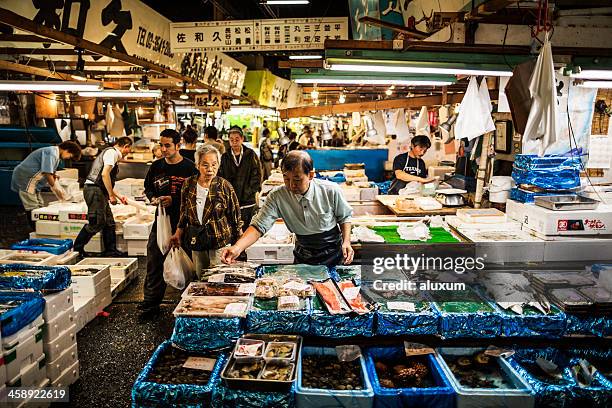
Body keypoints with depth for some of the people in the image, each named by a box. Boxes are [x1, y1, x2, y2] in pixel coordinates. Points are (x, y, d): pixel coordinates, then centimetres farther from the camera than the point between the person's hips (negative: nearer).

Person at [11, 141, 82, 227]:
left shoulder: (56, 155, 13)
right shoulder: (51, 153, -19)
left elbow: (52, 174, 15)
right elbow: (47, 173, -24)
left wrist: (60, 190, 7)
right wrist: (56, 189, -14)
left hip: (32, 182, 10)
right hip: (25, 179, -10)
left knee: (40, 206, 10)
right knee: (33, 209, -9)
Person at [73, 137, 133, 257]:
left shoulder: (112, 154, 23)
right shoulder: (112, 152, -7)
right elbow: (105, 174, -20)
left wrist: (119, 197, 30)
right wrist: (111, 195, -18)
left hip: (99, 192, 10)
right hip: (94, 190, -10)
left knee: (109, 223, 11)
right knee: (96, 223, -8)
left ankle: (111, 251, 17)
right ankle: (76, 248, 4)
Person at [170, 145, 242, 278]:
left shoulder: (224, 186, -9)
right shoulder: (188, 184, 1)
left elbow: (236, 217, -3)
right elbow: (184, 212, 14)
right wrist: (178, 233, 12)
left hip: (220, 242, -4)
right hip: (196, 241, 4)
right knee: (200, 280, 13)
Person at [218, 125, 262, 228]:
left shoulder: (250, 155, 4)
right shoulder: (224, 157, 8)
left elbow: (257, 174, 0)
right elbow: (220, 177, 4)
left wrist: (249, 191, -9)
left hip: (247, 201, -1)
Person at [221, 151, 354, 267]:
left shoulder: (331, 191, -21)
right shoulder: (277, 197, -20)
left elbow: (345, 216, -3)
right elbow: (259, 226, -24)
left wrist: (346, 242, -17)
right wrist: (237, 248, -40)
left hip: (333, 253, -1)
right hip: (303, 256, 1)